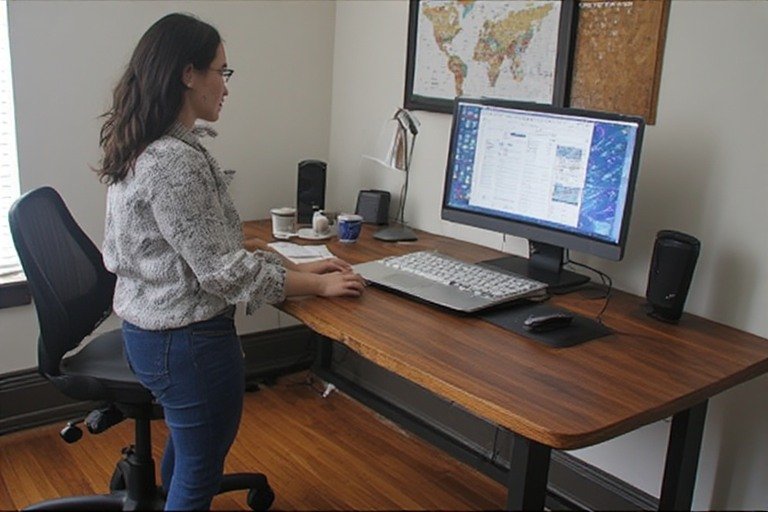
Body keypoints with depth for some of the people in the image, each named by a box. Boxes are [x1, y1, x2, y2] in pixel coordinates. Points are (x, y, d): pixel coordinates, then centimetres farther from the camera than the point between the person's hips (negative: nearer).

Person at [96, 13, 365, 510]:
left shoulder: (146, 150, 6)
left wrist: (296, 266, 7)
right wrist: (318, 285, -12)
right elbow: (223, 271, -24)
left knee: (189, 444, 30)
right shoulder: (173, 161, -26)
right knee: (200, 472, 11)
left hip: (150, 329, 10)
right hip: (187, 340, -10)